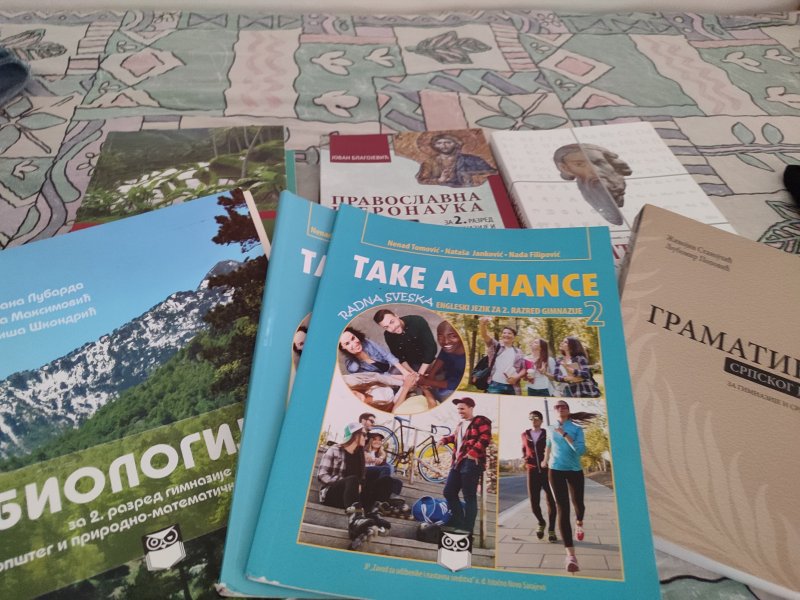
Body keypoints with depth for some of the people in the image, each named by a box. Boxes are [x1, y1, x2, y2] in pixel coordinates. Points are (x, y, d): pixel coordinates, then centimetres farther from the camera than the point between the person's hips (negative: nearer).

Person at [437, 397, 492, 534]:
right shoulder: (460, 424, 21)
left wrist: (473, 452, -24)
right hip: (458, 462, 10)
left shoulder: (481, 421, -6)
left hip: (472, 463, -9)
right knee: (449, 492, 11)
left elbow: (485, 438, -18)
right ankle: (458, 522, 20)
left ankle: (467, 527, 2)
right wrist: (445, 439, 16)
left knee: (469, 496, -5)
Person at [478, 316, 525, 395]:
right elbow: (485, 335, -10)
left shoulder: (518, 352, 16)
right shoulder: (495, 346, 8)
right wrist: (483, 325, -32)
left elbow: (523, 369, 15)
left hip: (512, 388, 3)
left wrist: (517, 377, -7)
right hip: (495, 385, -3)